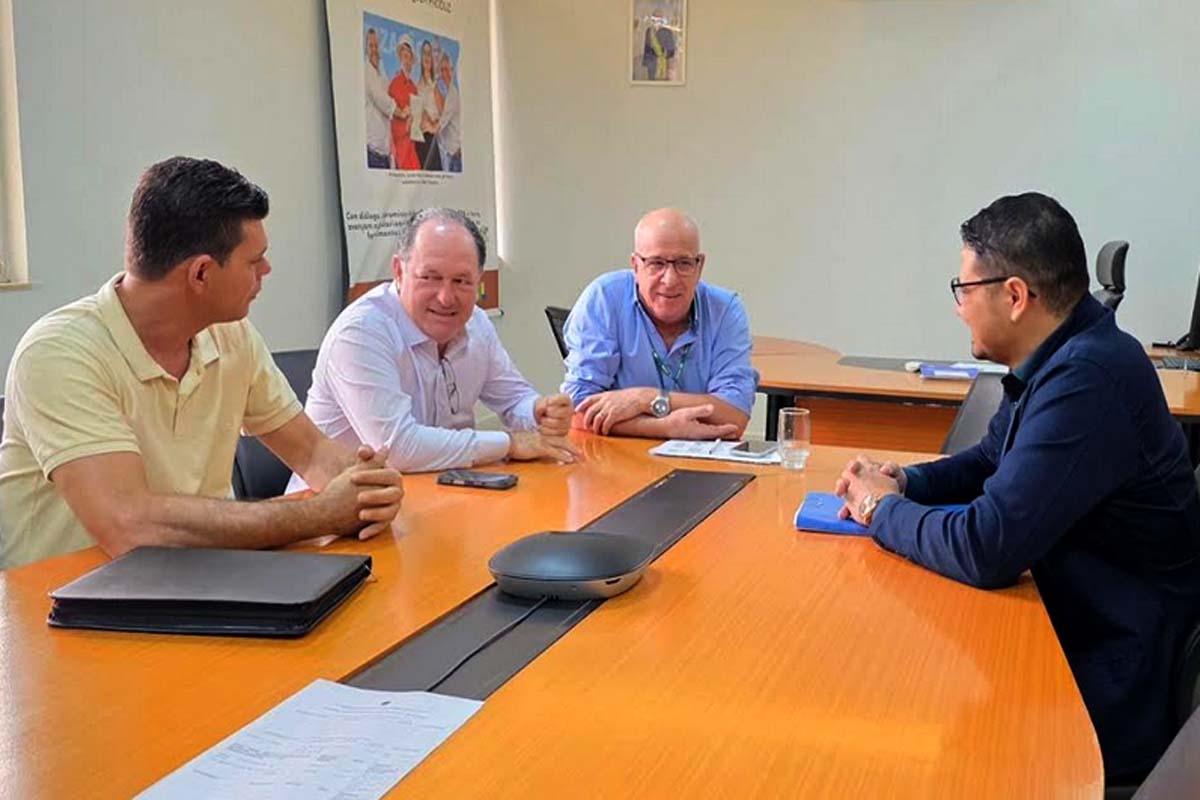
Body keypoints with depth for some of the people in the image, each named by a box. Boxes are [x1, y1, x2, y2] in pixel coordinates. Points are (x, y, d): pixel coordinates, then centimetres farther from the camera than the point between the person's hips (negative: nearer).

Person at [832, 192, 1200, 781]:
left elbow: (985, 549, -30)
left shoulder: (1087, 379, -28)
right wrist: (904, 483, 0)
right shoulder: (1063, 356, 3)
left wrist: (883, 511, -12)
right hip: (1075, 627, 8)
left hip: (1109, 696, -8)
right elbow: (991, 461, 18)